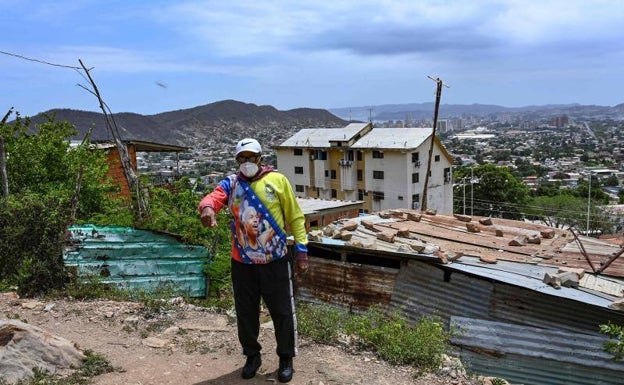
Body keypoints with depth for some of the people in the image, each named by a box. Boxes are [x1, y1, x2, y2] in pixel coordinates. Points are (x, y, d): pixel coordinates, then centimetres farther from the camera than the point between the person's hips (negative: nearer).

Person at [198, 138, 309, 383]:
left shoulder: (277, 180, -2)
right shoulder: (230, 183, 2)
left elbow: (295, 217, 1)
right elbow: (213, 197, -18)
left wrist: (301, 251, -3)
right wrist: (207, 208, -43)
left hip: (275, 261, -1)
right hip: (242, 263, 2)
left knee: (282, 311, 8)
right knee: (245, 313, 14)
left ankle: (286, 358, 29)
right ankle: (252, 356, 36)